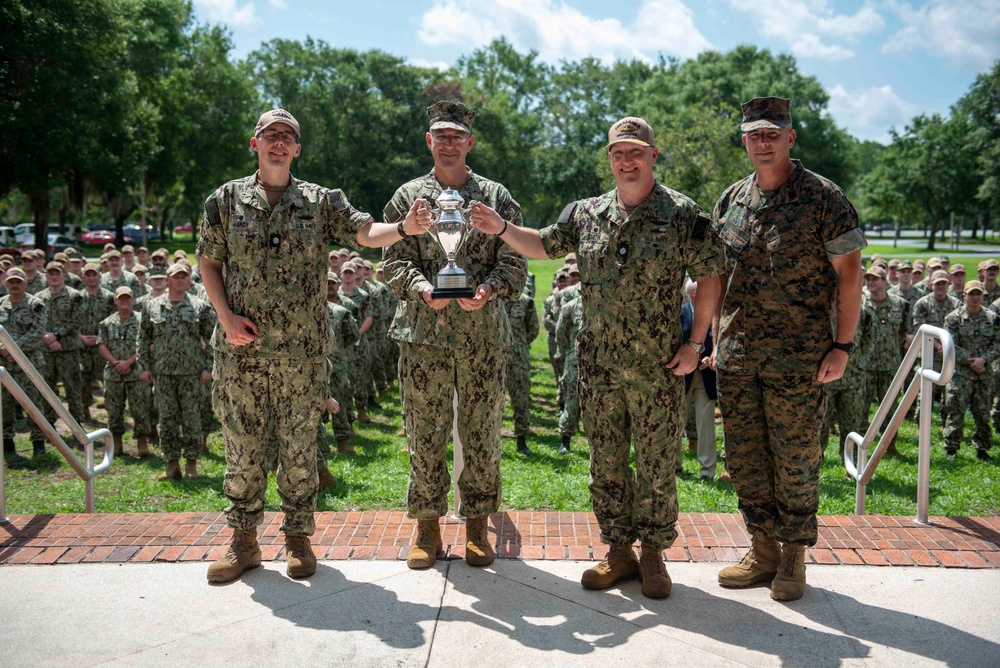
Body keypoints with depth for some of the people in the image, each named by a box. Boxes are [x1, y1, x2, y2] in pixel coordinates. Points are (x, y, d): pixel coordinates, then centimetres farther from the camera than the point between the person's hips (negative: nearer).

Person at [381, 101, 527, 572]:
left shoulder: (495, 197, 10)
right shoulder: (408, 197, 11)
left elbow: (515, 261, 5)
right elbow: (394, 260, 4)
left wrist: (489, 289, -15)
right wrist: (422, 289, -15)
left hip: (484, 334, 0)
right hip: (423, 333, 0)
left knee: (482, 433, 5)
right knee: (424, 433, 4)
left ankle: (477, 524, 20)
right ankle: (427, 525, 18)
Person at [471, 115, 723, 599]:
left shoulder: (682, 214, -3)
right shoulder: (586, 214, 8)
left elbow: (710, 278, -1)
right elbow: (543, 245, 19)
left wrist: (694, 343, -5)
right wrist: (501, 229, 2)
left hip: (657, 366, -3)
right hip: (598, 364, 4)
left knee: (656, 463, 5)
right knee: (605, 461, 10)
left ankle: (653, 554, 21)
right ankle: (618, 550, 25)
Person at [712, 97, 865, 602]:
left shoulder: (823, 197, -4)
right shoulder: (730, 200, 10)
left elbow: (848, 272, -4)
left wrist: (842, 346, -10)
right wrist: (715, 340, 13)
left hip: (798, 357, -5)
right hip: (737, 356, 5)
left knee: (796, 459, 4)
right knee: (744, 456, 9)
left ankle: (794, 556, 20)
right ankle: (763, 551, 25)